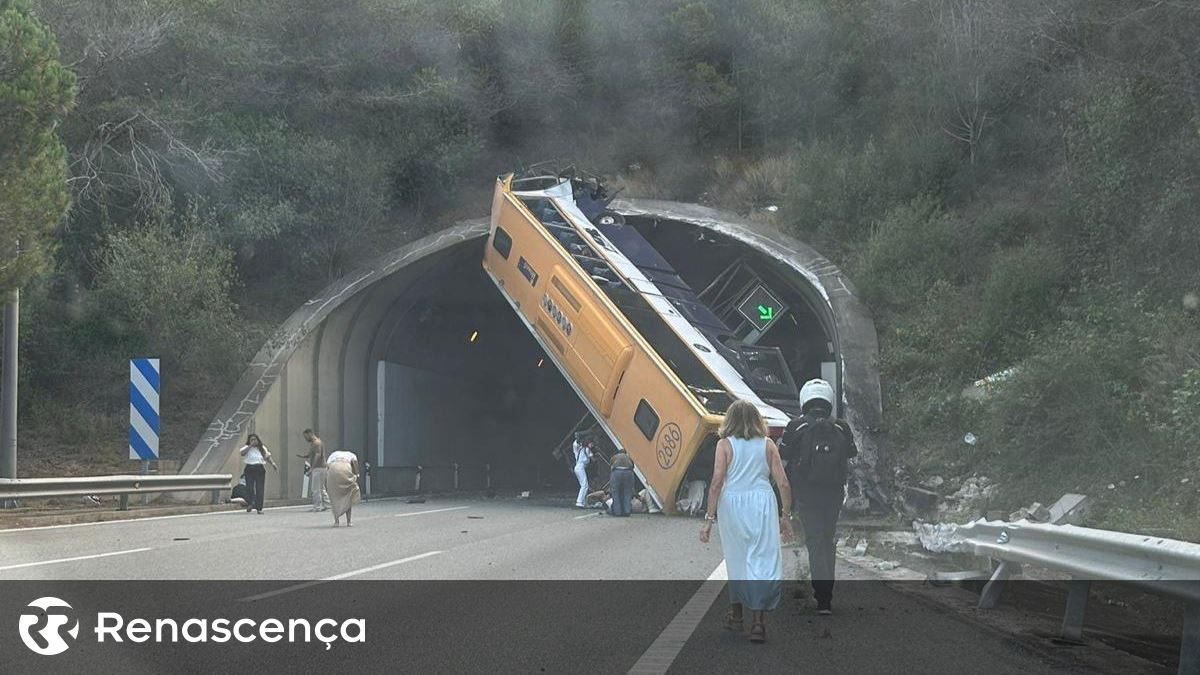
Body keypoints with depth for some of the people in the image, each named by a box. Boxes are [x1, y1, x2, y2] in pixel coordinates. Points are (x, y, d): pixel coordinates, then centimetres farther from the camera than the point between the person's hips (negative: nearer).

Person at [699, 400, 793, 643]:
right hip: (762, 505, 0)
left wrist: (709, 518, -3)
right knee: (763, 560, -1)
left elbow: (717, 483, -6)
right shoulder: (767, 444, 4)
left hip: (732, 504, 0)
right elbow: (783, 483, 2)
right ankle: (758, 621, -12)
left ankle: (737, 615, 29)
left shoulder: (725, 445, 0)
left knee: (736, 560, 17)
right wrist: (786, 516, 11)